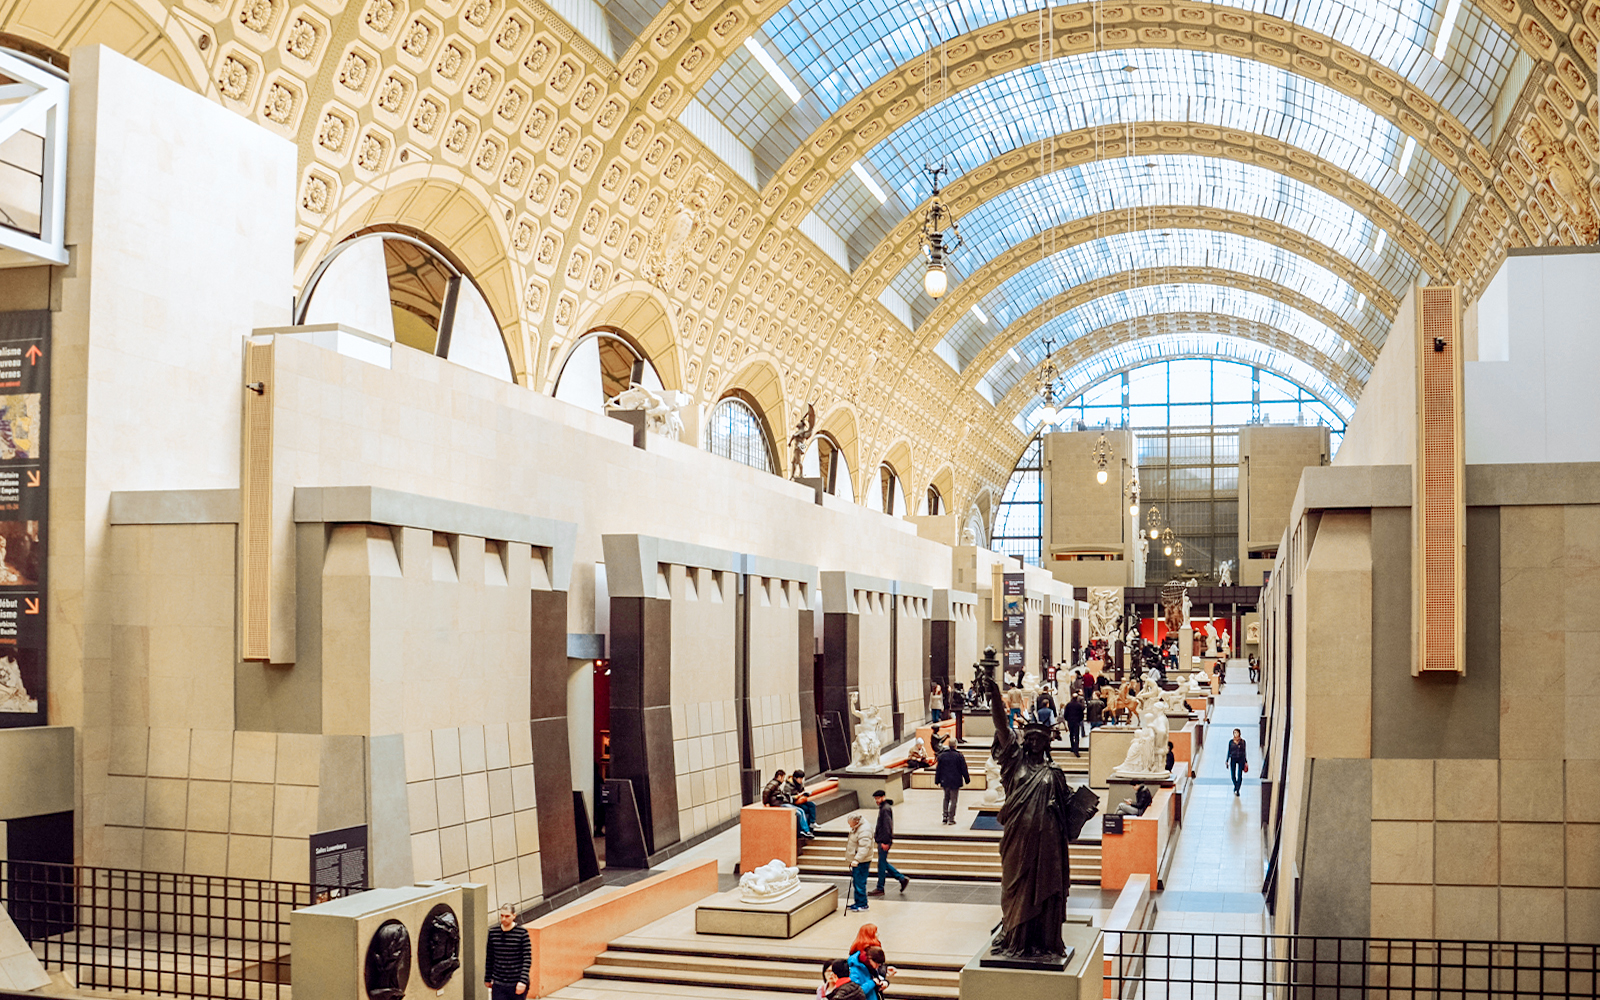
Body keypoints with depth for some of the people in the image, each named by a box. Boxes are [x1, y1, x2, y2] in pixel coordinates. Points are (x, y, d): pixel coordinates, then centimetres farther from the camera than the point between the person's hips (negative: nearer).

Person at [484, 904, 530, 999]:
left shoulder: (522, 933, -7)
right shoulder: (493, 932, 3)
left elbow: (527, 959, -9)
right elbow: (489, 958, 12)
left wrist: (523, 981, -17)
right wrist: (487, 979, 15)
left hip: (517, 984, -2)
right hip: (498, 985, 2)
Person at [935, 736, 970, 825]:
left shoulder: (942, 755, 0)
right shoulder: (959, 756, -8)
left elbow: (938, 770, 5)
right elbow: (964, 770, -4)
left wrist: (937, 781, 13)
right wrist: (967, 779, 8)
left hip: (945, 781, 3)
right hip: (955, 782, -3)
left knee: (946, 798, 18)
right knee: (953, 800, 2)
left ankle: (945, 817, 12)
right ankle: (951, 819, 2)